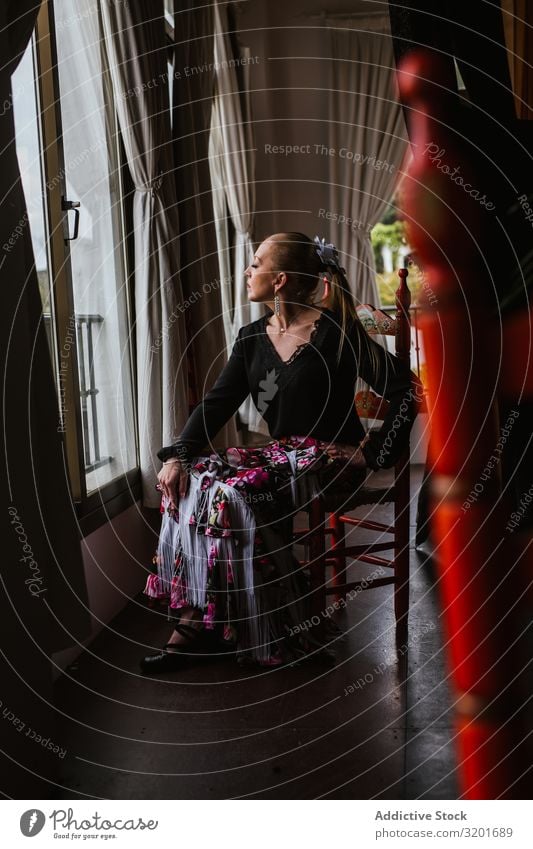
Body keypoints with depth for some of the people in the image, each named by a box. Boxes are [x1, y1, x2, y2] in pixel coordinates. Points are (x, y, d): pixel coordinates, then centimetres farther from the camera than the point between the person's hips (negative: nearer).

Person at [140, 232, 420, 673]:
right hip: (280, 453, 7)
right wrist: (178, 456, -14)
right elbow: (217, 403, 1)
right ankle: (195, 616, -14)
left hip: (330, 458, -7)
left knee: (232, 493, -28)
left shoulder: (336, 330, -10)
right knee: (193, 481, -16)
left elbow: (404, 388, -12)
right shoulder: (252, 337, 9)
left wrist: (374, 454, -15)